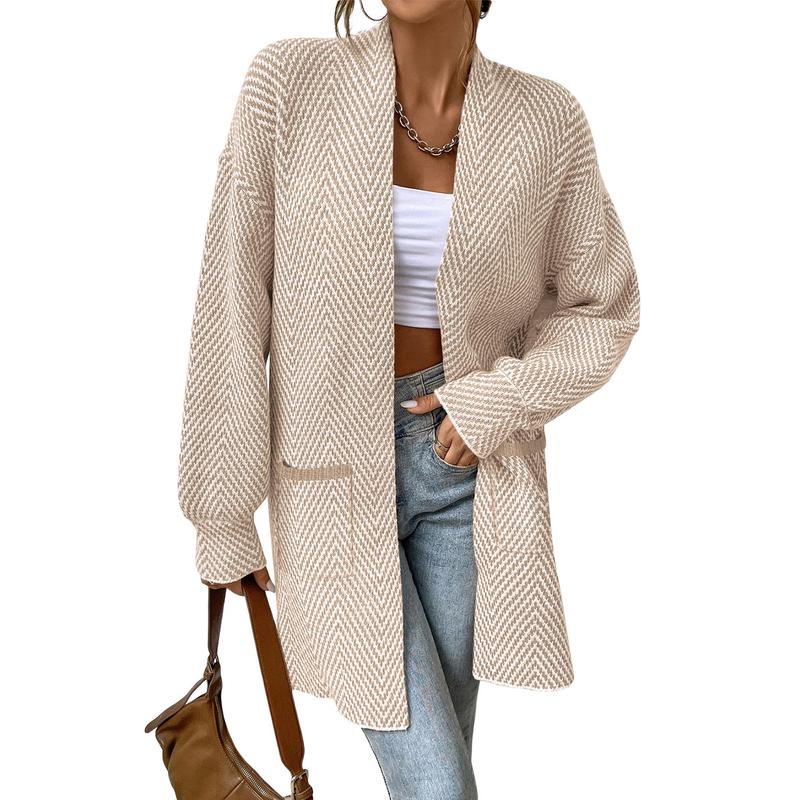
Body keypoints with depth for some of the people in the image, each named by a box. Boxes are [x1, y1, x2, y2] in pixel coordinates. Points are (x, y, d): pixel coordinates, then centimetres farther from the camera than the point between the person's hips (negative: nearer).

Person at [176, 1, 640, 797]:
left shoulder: (546, 121, -7)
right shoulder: (289, 80, -13)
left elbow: (600, 314, 4)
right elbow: (232, 309, -11)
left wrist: (501, 402, -14)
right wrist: (221, 515, -7)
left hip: (469, 467, 2)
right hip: (336, 473, -2)